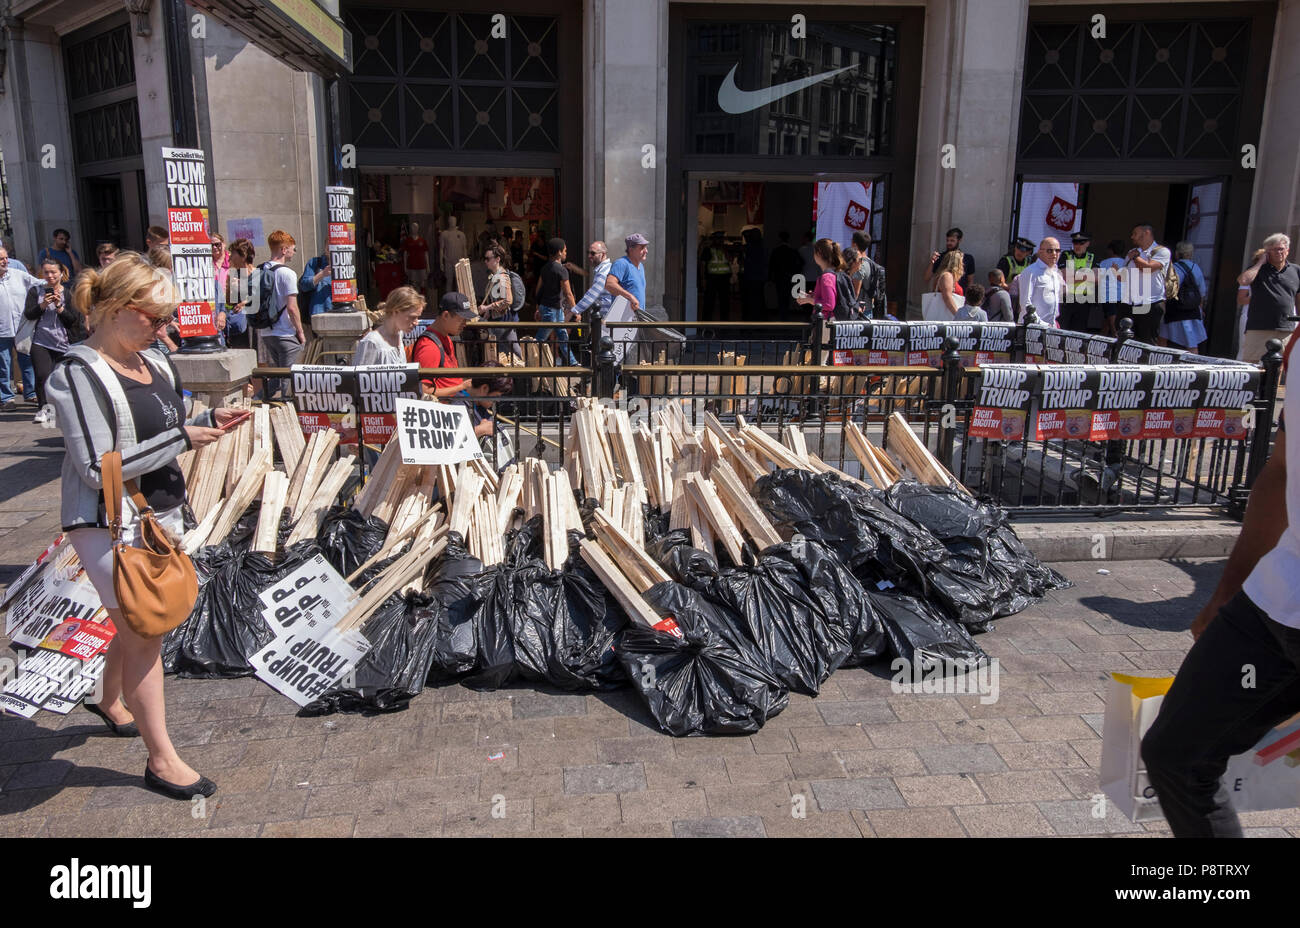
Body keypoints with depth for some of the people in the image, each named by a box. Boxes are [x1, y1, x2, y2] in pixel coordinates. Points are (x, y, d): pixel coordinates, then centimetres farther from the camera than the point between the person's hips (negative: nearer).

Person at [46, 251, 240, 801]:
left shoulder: (154, 363, 7)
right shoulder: (78, 375, -18)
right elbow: (98, 468, -23)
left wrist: (207, 421, 0)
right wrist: (181, 438, -20)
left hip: (162, 512, 8)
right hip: (111, 524, -8)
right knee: (145, 632, 0)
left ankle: (110, 702, 48)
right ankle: (161, 760, 13)